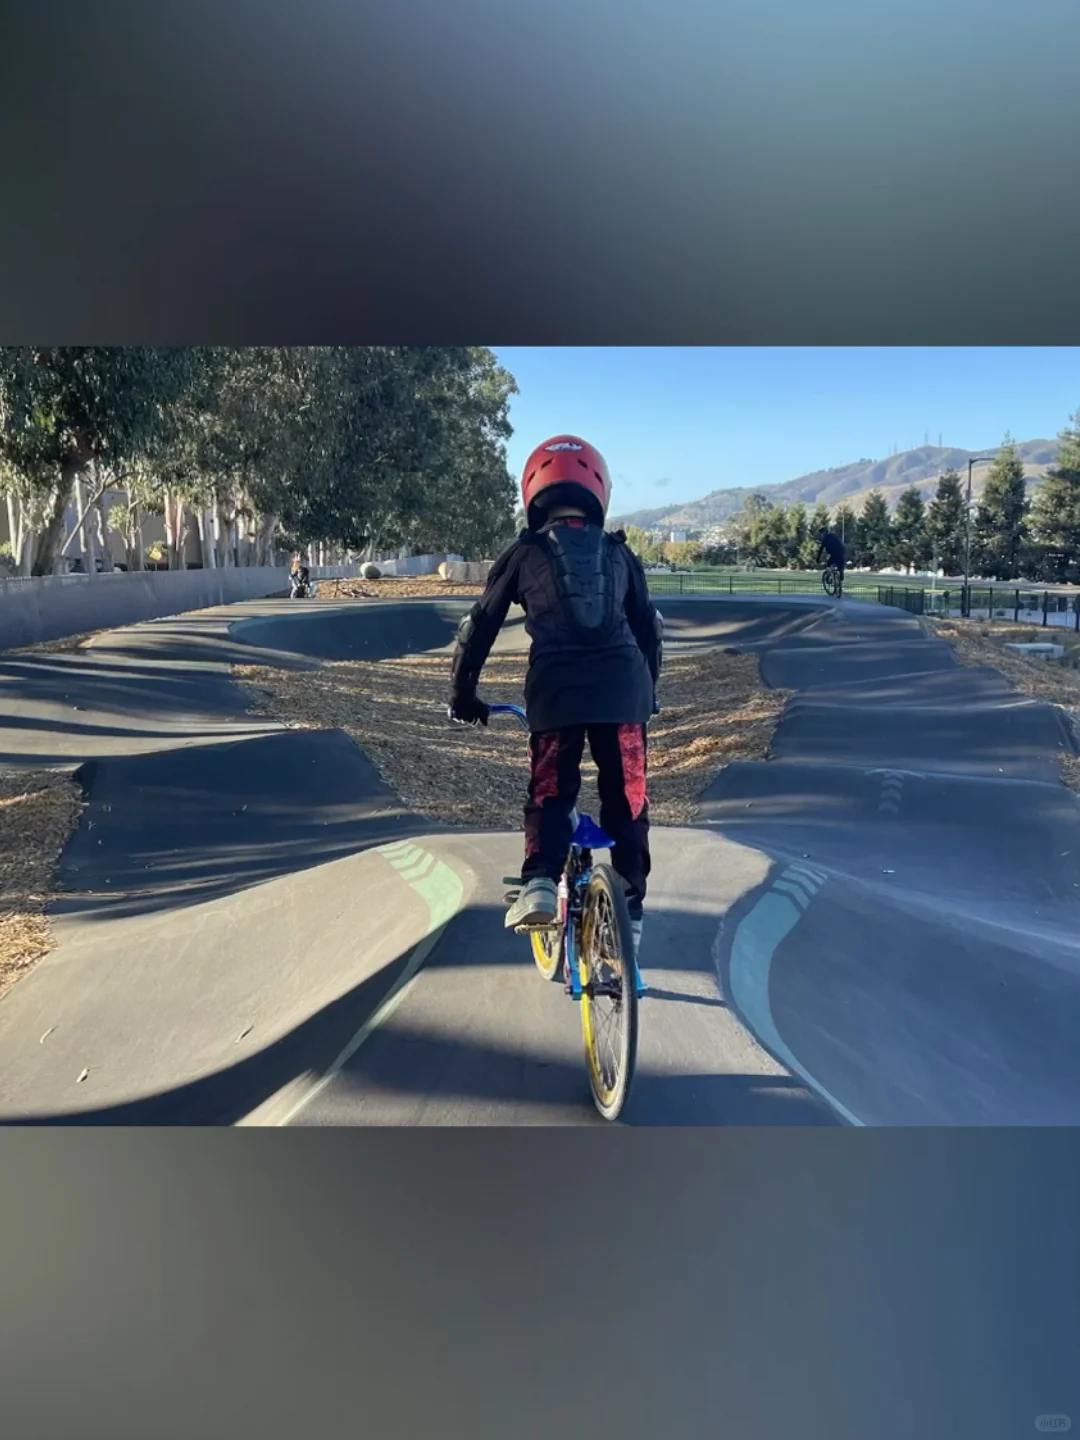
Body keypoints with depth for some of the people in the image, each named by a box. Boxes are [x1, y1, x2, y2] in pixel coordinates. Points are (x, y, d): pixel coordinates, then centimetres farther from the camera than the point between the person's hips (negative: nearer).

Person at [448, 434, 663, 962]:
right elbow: (649, 628, 24)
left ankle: (539, 884, -7)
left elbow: (479, 627, 15)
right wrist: (646, 691, 37)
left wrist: (463, 695, 26)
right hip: (624, 689, 2)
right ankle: (632, 908, 18)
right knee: (626, 800, 14)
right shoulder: (619, 553, 19)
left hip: (556, 692, -2)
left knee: (550, 794, 13)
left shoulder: (523, 554, 13)